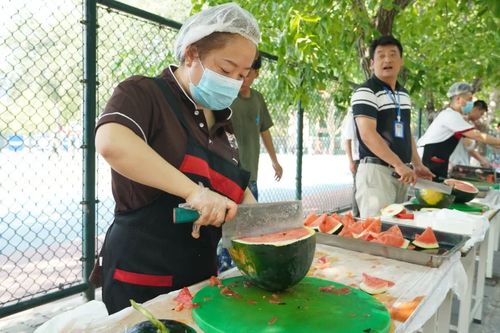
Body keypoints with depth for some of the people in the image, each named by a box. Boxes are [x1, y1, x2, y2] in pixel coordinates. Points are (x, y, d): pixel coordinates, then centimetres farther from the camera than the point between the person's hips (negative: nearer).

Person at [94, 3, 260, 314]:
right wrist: (193, 190, -35)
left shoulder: (222, 122, 10)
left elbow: (237, 188, 15)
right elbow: (111, 143, -33)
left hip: (201, 271, 8)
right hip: (142, 274, -7)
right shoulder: (144, 93, -12)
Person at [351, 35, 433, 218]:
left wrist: (417, 165, 15)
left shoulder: (404, 93, 16)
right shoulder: (365, 92, -10)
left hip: (401, 172, 8)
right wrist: (399, 164, -23)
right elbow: (368, 134, -20)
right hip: (376, 170, -8)